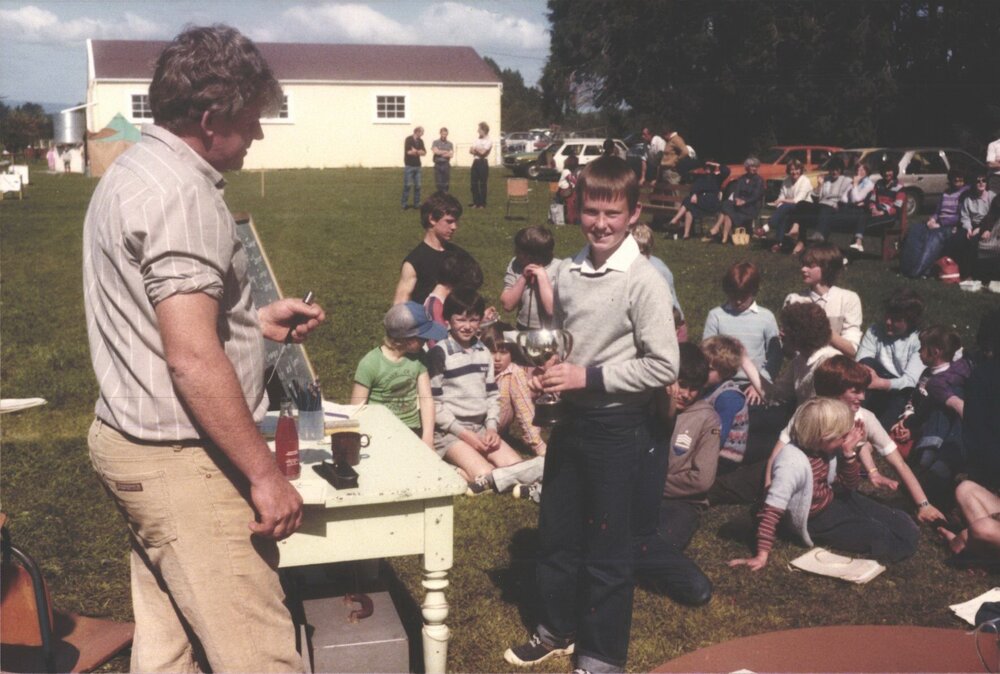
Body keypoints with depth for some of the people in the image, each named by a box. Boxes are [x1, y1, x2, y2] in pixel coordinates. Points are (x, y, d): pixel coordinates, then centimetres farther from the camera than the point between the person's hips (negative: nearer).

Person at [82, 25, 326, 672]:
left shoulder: (132, 170, 14)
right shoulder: (181, 193, -19)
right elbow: (193, 360, -24)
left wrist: (254, 320, 18)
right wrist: (266, 473, -18)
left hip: (130, 440, 11)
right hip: (180, 461, -10)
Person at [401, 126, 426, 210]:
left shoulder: (420, 141, 10)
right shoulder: (408, 139, -8)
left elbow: (424, 152, 3)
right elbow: (408, 152, -18)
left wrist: (415, 151, -12)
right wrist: (419, 152, -4)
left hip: (417, 166, 6)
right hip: (409, 166, -6)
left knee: (417, 186, 4)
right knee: (407, 185, -4)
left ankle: (416, 204, 11)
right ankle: (404, 204, 3)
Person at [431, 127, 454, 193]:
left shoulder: (450, 144, 9)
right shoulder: (435, 142, 4)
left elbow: (451, 155, -2)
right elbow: (435, 151, -12)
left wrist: (440, 152, -9)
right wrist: (446, 152, -5)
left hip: (446, 165, 1)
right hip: (438, 165, -1)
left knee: (446, 183, 1)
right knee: (438, 183, -1)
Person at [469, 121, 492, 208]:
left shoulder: (488, 141, -5)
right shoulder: (476, 140, 15)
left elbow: (483, 152, -15)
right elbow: (471, 151, 6)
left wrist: (475, 149, 0)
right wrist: (479, 151, -11)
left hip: (483, 163, -6)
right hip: (475, 162, 6)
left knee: (482, 184, -3)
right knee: (474, 183, 4)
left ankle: (482, 203, 3)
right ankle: (476, 202, 12)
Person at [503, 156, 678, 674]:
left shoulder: (643, 281, -16)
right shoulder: (567, 273, 3)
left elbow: (663, 367, -18)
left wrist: (589, 376, -20)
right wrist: (548, 371, -2)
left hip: (617, 427, -6)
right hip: (571, 417, 6)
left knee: (607, 546, 8)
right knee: (555, 532, 19)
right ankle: (558, 629, 40)